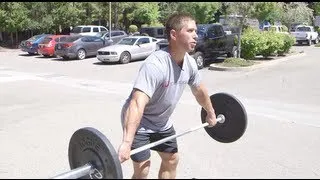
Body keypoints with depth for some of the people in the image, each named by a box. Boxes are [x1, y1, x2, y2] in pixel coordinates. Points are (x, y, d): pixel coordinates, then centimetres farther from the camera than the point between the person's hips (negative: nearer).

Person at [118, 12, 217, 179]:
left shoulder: (190, 63, -9)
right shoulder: (155, 64, -35)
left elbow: (199, 90, 11)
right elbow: (137, 104, -46)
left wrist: (211, 113, 22)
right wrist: (126, 143, -54)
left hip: (162, 122, 8)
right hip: (139, 123, -8)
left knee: (172, 159, 17)